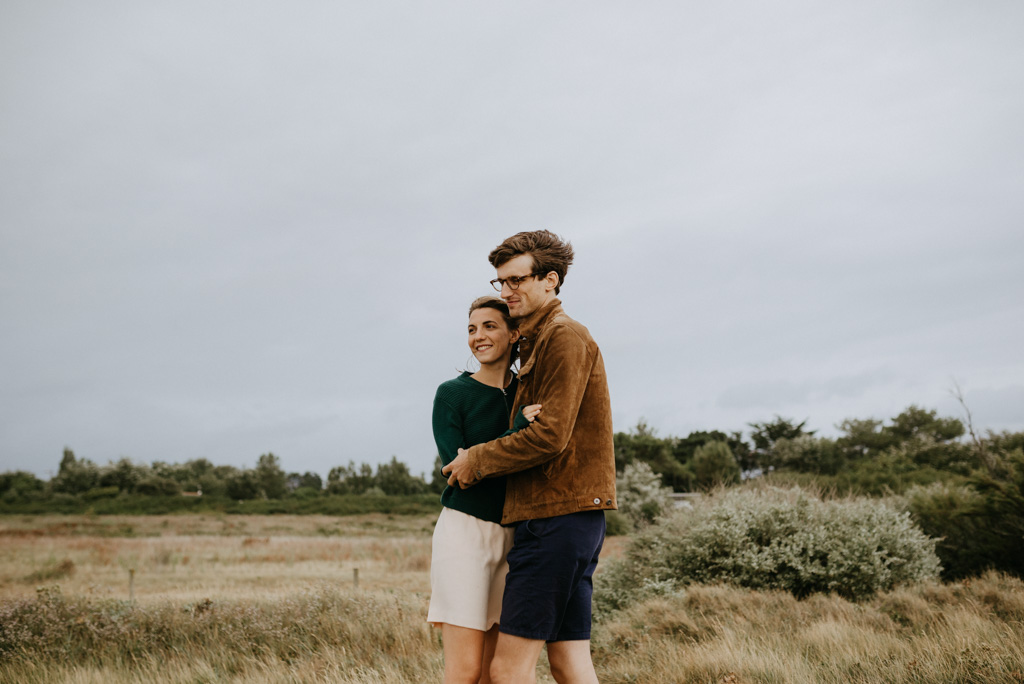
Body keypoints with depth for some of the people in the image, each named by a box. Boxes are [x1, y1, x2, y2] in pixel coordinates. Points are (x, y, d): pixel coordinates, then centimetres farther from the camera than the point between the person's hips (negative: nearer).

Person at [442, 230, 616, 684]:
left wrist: (477, 461, -7)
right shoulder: (536, 344, 22)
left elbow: (550, 436, -17)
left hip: (558, 516, -10)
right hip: (568, 516, 10)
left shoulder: (565, 337, -9)